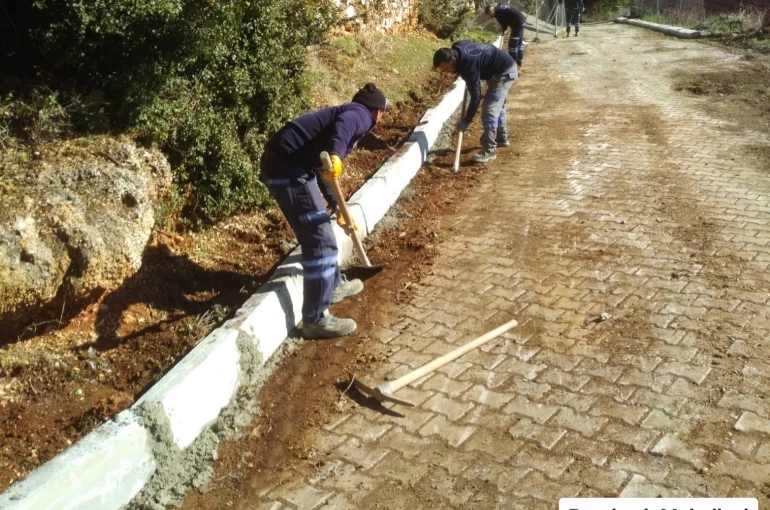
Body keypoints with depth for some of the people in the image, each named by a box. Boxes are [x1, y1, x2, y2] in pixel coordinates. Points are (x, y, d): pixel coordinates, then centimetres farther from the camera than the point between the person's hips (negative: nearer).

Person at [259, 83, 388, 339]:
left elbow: (324, 173, 36)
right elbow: (342, 126, -25)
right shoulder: (361, 115, 2)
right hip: (288, 166, -10)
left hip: (283, 162, 10)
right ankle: (316, 319, -1)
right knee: (320, 240, -7)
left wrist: (339, 209, 41)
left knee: (319, 231, 24)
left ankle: (333, 284, 43)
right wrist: (335, 155, -42)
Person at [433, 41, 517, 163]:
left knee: (489, 110, -14)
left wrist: (466, 121, -28)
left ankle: (489, 151, -9)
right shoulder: (456, 48, -9)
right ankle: (501, 138, 39)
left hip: (504, 72, -10)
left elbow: (476, 96, -31)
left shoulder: (468, 64, -34)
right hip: (504, 69, 10)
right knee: (497, 106, 23)